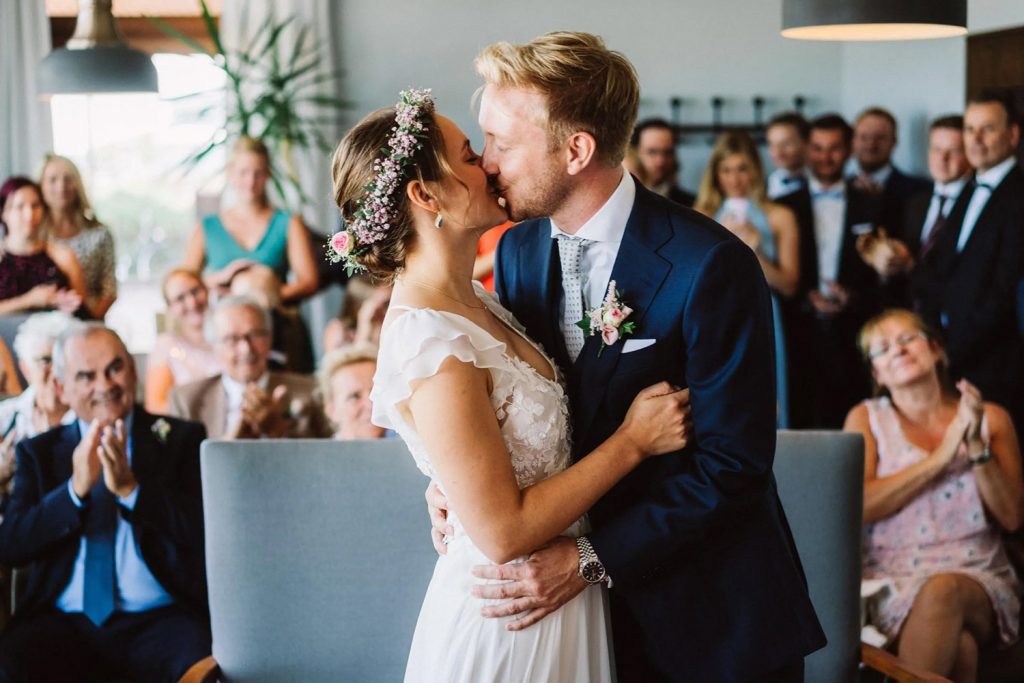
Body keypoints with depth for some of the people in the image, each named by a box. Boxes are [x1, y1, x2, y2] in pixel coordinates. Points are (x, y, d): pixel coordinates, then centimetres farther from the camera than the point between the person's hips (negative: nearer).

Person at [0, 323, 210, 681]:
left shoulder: (181, 439, 9)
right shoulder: (38, 452, 14)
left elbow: (209, 531, -3)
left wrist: (131, 488, -15)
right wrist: (76, 488, -13)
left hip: (158, 621, -2)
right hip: (66, 621, 2)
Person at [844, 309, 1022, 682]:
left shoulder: (991, 418, 11)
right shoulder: (867, 419, 9)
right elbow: (855, 507, -7)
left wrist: (977, 448, -10)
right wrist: (941, 457, -10)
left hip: (979, 579, 1)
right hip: (893, 580, -1)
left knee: (944, 591, -36)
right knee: (958, 646, -34)